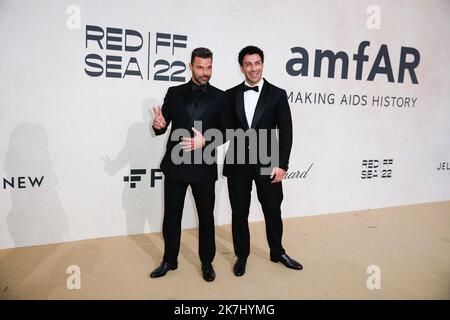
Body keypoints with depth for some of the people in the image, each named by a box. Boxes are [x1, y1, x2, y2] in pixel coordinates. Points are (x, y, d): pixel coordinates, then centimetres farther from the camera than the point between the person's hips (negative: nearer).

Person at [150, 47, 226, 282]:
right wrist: (158, 125, -21)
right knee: (171, 216, 12)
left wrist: (205, 142, -19)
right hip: (175, 165, 1)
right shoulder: (174, 93, 4)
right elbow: (161, 128, 3)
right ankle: (169, 260, 30)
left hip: (204, 166, -1)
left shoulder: (220, 97, 2)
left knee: (206, 216, 11)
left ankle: (207, 262, 29)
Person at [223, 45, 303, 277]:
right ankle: (241, 256, 29)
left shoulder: (277, 94, 0)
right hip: (237, 163, 1)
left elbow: (286, 132, -3)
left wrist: (282, 164, -9)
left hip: (267, 163, -1)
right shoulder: (230, 95, 5)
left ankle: (277, 253, 35)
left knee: (273, 211, 12)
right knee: (239, 213, 10)